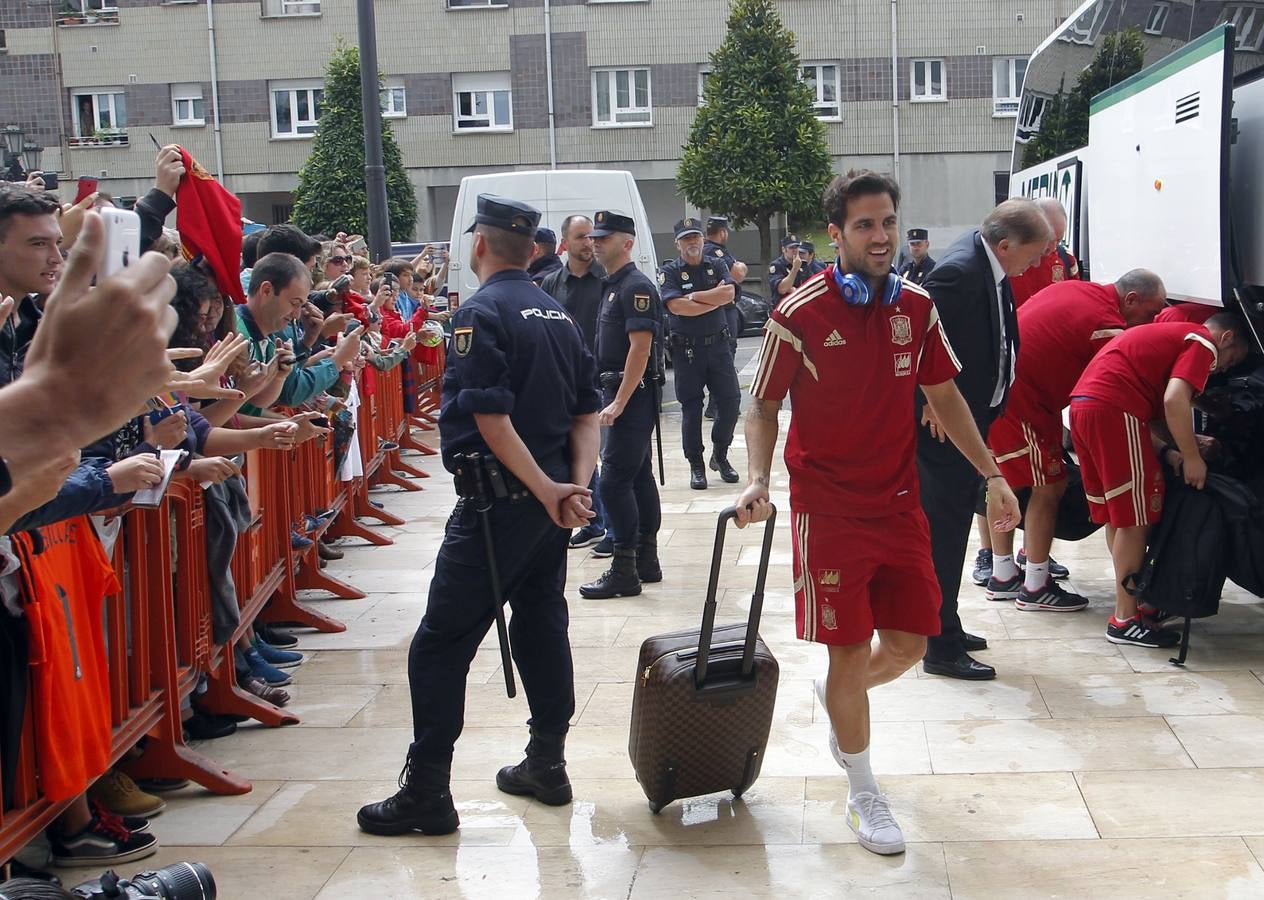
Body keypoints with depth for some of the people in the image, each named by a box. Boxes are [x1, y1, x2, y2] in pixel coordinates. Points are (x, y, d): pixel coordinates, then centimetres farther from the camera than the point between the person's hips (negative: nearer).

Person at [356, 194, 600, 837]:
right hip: (549, 499, 8)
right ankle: (546, 765, 26)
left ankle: (426, 794, 2)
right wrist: (576, 483, -1)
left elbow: (491, 418, -21)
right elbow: (587, 411, 10)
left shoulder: (482, 313, -13)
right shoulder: (557, 313, 12)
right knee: (542, 627, 17)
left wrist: (548, 490, -17)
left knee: (441, 645, -1)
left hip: (498, 500, -8)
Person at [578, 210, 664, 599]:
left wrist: (618, 403, -23)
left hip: (631, 396, -10)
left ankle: (624, 570, -6)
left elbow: (640, 348, -21)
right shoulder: (613, 286, 16)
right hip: (621, 394, 10)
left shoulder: (636, 287, -14)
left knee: (614, 480, -10)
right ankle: (646, 562, 19)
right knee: (639, 477, 13)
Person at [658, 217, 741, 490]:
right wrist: (716, 297, -12)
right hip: (686, 349, -3)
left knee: (731, 400, 0)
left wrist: (693, 296, -13)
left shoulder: (717, 265, 9)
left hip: (718, 344, 3)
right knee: (691, 407, 3)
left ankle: (720, 455, 19)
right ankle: (696, 465, 11)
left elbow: (729, 293, -9)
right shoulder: (669, 272, -1)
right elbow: (677, 306, -17)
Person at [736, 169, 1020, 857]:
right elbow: (763, 407, -5)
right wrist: (758, 480, -21)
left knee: (908, 645, 8)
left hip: (900, 503, 5)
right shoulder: (799, 315, -12)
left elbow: (944, 396, 12)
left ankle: (838, 697, 42)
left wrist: (992, 474, 8)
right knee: (849, 650, 1)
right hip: (829, 510, -5)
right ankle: (863, 795, 19)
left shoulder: (916, 307, 3)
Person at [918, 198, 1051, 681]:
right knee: (945, 530, -2)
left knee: (950, 526, 19)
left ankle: (944, 627, 33)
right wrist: (930, 403, -20)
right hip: (945, 423, -10)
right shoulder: (959, 271, -24)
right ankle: (942, 647, 8)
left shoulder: (988, 264, 5)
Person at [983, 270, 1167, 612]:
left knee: (1006, 482, 18)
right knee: (1050, 484, 0)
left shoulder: (1072, 288, 10)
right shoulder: (1108, 326, -14)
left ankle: (1003, 577, 28)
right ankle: (1035, 587, 7)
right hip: (1017, 400, -10)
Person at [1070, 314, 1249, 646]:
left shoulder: (1168, 334, 31)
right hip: (1113, 408, -10)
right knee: (1134, 519, -3)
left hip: (1082, 404, 10)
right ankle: (1125, 619, 0)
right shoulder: (1203, 343, 2)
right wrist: (1192, 458, -7)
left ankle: (1131, 597, 28)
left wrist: (1166, 451, 10)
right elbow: (1175, 401, -15)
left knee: (1116, 515, 18)